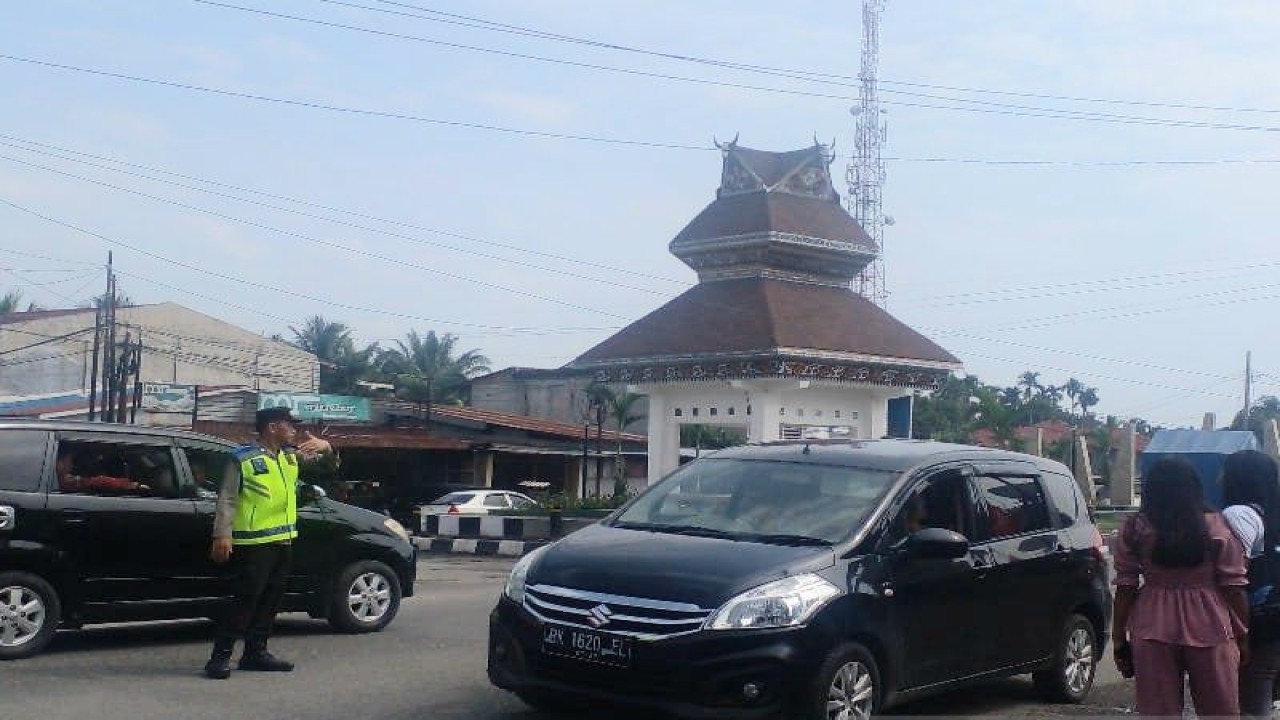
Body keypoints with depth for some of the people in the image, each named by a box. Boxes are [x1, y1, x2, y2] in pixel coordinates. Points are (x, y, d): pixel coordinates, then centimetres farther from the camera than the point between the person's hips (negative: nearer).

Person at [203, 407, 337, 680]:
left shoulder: (291, 456, 13)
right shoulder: (243, 458, -7)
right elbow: (227, 499, -10)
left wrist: (324, 446, -4)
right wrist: (222, 535, -18)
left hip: (283, 540, 8)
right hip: (253, 542, -8)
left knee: (271, 600, 11)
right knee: (245, 599, -10)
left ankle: (255, 652, 20)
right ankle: (220, 656, -6)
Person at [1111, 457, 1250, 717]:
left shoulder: (1135, 529, -1)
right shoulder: (1218, 527, -1)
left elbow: (1125, 588, -1)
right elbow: (1233, 587, -2)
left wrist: (1119, 638, 6)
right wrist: (1242, 636, 7)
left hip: (1152, 629, 0)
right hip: (1210, 627, 0)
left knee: (1158, 711, 5)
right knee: (1220, 710, 12)